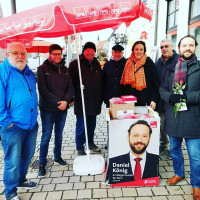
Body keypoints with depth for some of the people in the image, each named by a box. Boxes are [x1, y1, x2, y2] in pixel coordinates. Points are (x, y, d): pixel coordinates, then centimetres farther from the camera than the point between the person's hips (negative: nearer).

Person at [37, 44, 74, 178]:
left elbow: (70, 87, 5)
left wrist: (66, 101, -12)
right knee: (46, 136, 0)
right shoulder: (43, 69, -5)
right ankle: (42, 163, 13)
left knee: (59, 134, 15)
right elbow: (43, 90, -11)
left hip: (63, 108, 4)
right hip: (48, 108, -4)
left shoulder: (65, 70, 9)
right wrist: (58, 103, -16)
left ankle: (58, 156, 33)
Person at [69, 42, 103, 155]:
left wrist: (100, 98, 15)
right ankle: (80, 147, 17)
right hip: (81, 102, -5)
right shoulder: (75, 64, -5)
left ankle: (90, 143, 34)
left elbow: (100, 82, 18)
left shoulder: (96, 65, 13)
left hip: (94, 102, 6)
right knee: (81, 125, 1)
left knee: (92, 124, 17)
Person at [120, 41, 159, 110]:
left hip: (145, 102, -2)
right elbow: (123, 83, 12)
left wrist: (153, 100, -8)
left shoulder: (149, 64, 1)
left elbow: (155, 84, 0)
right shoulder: (128, 63, 9)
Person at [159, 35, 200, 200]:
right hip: (173, 118, 4)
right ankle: (179, 173, 43)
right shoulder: (171, 69, 10)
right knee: (174, 149, 20)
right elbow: (162, 89, 7)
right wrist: (170, 97, -13)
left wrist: (186, 97, -21)